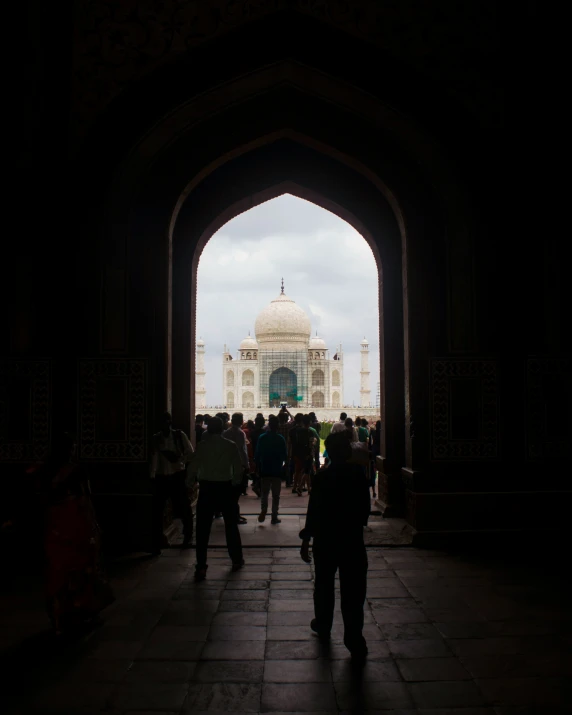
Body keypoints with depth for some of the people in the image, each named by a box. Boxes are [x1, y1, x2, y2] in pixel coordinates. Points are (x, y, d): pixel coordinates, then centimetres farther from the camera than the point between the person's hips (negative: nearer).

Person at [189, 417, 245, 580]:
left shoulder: (203, 445, -4)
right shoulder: (231, 446, -2)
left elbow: (194, 467, -6)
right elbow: (239, 469, -3)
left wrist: (194, 481, 11)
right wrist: (234, 484, 10)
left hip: (207, 487, -1)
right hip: (226, 487, 1)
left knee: (203, 528, 1)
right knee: (231, 525, 17)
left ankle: (201, 568, -4)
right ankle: (237, 560, 28)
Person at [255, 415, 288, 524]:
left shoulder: (262, 438, -4)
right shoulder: (281, 439, -8)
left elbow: (257, 455, -1)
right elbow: (285, 456, -4)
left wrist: (259, 467, 10)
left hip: (265, 470, 1)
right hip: (277, 471, -1)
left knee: (264, 493, 13)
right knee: (276, 495, 7)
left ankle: (263, 510, -10)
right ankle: (274, 517, 7)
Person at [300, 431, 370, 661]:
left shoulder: (322, 477, -12)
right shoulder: (358, 475, -4)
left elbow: (314, 511, -12)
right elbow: (365, 509, 2)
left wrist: (306, 540, -4)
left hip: (325, 540, -1)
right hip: (353, 540, 1)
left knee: (324, 585, 18)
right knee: (353, 590, 2)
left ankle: (323, 625, 35)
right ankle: (355, 641, 1)